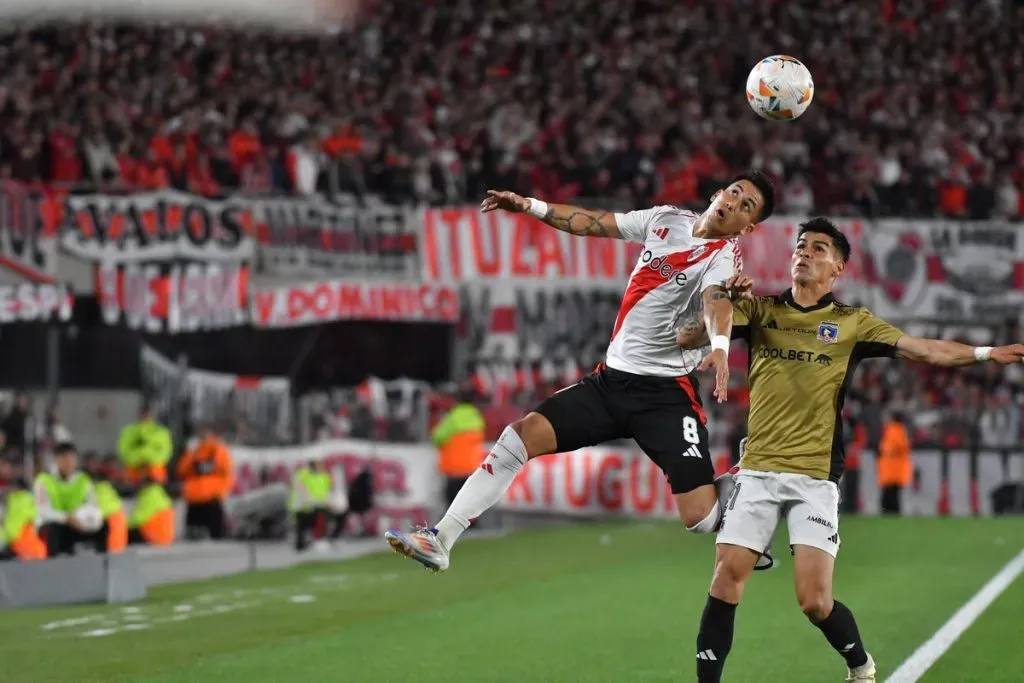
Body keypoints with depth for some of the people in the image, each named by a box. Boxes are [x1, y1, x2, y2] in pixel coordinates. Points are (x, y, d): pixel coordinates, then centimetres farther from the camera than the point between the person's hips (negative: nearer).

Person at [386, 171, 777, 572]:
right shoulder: (666, 219, 7)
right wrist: (530, 207, 12)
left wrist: (720, 346, -52)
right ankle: (441, 540, 0)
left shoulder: (723, 255, -11)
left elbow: (717, 301, -32)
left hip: (666, 393, -6)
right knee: (522, 435, -5)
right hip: (612, 379, 6)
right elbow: (592, 224, 17)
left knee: (701, 517, -17)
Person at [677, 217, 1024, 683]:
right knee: (726, 580, -8)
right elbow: (688, 339, -2)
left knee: (815, 601, -7)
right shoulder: (760, 310, 9)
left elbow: (928, 351, 4)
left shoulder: (853, 323, 7)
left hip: (815, 479, -1)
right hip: (758, 471, 2)